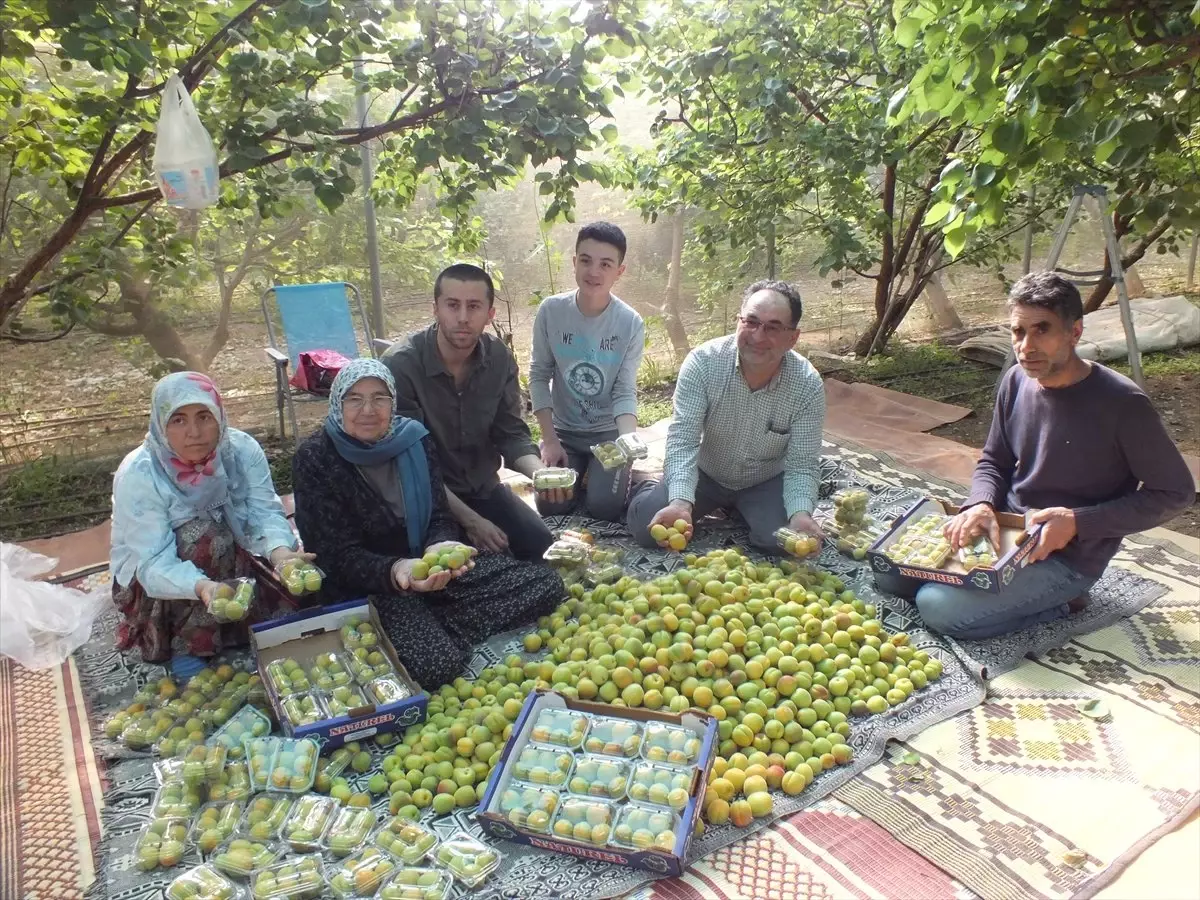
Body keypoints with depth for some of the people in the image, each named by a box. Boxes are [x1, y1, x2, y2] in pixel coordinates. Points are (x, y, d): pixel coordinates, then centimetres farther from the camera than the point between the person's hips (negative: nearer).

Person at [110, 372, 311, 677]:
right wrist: (202, 587, -53)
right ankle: (188, 647, -15)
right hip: (153, 581, -3)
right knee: (204, 535, -33)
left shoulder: (243, 450, -17)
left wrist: (279, 551, -46)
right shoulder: (138, 475, -27)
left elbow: (265, 512, -22)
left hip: (230, 559, 4)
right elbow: (153, 563, -32)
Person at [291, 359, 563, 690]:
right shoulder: (315, 459, -13)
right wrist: (396, 571, -35)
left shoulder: (414, 439, -1)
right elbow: (340, 557, -15)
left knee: (546, 584, -7)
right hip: (364, 584, -5)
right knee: (435, 663, -34)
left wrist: (440, 547, -25)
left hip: (424, 563, 6)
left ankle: (438, 629, -7)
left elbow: (440, 518, 0)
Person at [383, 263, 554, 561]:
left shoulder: (500, 358, -7)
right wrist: (469, 519, -25)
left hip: (485, 488, 5)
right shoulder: (401, 364, -22)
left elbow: (511, 434, -2)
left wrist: (539, 472, -24)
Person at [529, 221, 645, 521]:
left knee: (605, 507, -16)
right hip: (563, 430, 1)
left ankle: (600, 472, 19)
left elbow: (625, 392, -12)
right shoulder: (551, 311, -13)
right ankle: (579, 469, 20)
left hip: (609, 431, -1)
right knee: (551, 505, -13)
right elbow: (539, 376, -6)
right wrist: (549, 440, -11)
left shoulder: (631, 323, -15)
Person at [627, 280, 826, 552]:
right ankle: (649, 491, 21)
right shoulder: (703, 362, -25)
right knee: (646, 527, -17)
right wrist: (680, 501, -46)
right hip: (705, 473, -1)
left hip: (765, 483, 1)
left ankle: (740, 510, 12)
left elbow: (802, 465, -19)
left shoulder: (808, 385, -22)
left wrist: (801, 514, -41)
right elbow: (682, 440, -28)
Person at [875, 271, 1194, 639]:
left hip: (1066, 558, -6)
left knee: (939, 607, -22)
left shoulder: (1121, 403, -20)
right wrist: (981, 505, -13)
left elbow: (1175, 492, -12)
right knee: (889, 570, -2)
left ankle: (1060, 604, 0)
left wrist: (1078, 522, -21)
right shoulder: (1016, 381, -2)